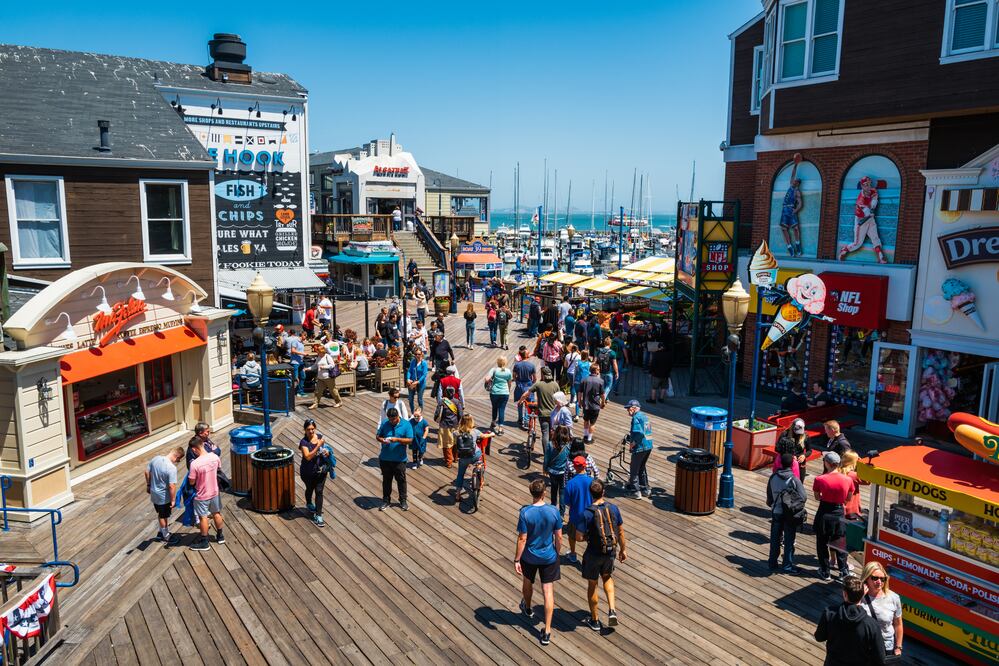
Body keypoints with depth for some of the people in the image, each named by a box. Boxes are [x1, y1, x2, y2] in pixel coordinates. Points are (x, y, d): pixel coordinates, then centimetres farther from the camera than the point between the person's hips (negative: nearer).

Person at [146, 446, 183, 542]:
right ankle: (165, 535, 33)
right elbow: (172, 486, -28)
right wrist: (173, 500, -16)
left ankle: (162, 531, 43)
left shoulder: (156, 458, -9)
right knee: (164, 516, 15)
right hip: (164, 497, -6)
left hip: (154, 493, 6)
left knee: (160, 514, 26)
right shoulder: (172, 468, -30)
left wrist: (148, 485, 19)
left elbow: (147, 472, 4)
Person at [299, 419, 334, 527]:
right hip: (308, 472, -2)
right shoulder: (304, 442, -21)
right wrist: (318, 445, -35)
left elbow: (325, 447, 11)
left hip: (321, 470, 2)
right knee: (310, 489, 23)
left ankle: (318, 516, 8)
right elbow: (308, 456, -32)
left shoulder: (320, 436, -7)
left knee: (319, 492, 1)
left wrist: (327, 451, -12)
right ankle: (309, 504, 54)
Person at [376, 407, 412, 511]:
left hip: (399, 459, -2)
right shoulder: (384, 424, -1)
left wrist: (397, 439, -24)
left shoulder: (406, 425, -8)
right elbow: (377, 436, 7)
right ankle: (386, 501, 26)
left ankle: (403, 501, 22)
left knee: (401, 480, 8)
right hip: (385, 459, 2)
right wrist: (382, 440, -17)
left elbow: (410, 440, -11)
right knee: (386, 480, 13)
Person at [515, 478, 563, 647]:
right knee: (548, 592, 7)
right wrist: (557, 553, 11)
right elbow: (558, 537, -6)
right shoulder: (553, 511, -15)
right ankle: (547, 631, 8)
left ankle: (527, 608, 54)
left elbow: (522, 539, -17)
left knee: (527, 583, 27)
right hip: (549, 557, 1)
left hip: (529, 557, 0)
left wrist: (516, 559, -7)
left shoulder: (525, 512, -20)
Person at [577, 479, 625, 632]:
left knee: (592, 585, 15)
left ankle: (595, 620, 27)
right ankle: (612, 610, 14)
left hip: (594, 553, -4)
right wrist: (623, 550, 14)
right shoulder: (613, 508, -8)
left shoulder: (587, 513, -20)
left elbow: (579, 537, -15)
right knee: (607, 577, 30)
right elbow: (621, 531, 1)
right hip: (611, 552, 4)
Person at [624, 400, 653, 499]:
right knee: (642, 468, 23)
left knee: (634, 470, 5)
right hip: (649, 446, 9)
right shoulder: (644, 416, 12)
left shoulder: (636, 418, -16)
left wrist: (633, 443, -15)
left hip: (640, 447, -9)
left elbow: (639, 433, -27)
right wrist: (631, 433, 17)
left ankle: (636, 492, 9)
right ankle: (645, 489, 29)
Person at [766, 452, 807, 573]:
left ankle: (772, 563, 22)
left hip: (776, 512, 3)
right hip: (790, 514, -3)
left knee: (775, 539, 14)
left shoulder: (773, 477, -6)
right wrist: (797, 509, 3)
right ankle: (788, 565, 13)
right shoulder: (794, 479, -16)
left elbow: (769, 496, 3)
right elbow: (803, 497, -14)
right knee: (789, 540, 8)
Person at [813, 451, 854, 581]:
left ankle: (825, 572, 23)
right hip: (839, 513, 2)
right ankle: (844, 570, 26)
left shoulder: (819, 479, -19)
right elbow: (849, 498, 3)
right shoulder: (847, 480, -10)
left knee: (822, 544, 14)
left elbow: (817, 497, -5)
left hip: (824, 514, -2)